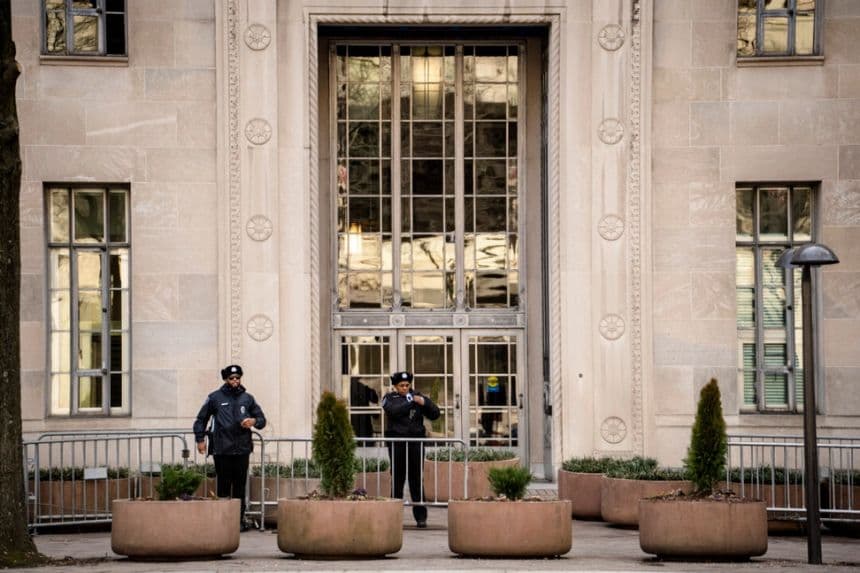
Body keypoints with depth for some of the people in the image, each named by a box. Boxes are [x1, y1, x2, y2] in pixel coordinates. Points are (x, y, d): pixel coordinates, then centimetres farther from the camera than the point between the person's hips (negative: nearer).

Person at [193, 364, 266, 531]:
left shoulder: (247, 398, 13)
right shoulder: (215, 398, 6)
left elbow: (262, 419, 18)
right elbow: (200, 420, 13)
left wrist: (254, 421, -4)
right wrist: (200, 439, 3)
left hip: (242, 449, 2)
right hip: (221, 450, -2)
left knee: (240, 486, 2)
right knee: (223, 486, -3)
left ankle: (239, 520, 7)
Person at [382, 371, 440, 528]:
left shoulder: (417, 396, 11)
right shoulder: (390, 398, 6)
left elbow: (434, 414, 8)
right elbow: (394, 411, -15)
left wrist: (425, 402, -9)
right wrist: (410, 401, -18)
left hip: (416, 440, 1)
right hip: (397, 442, -1)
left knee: (416, 479, -2)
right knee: (397, 478, 1)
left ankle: (420, 517, 0)